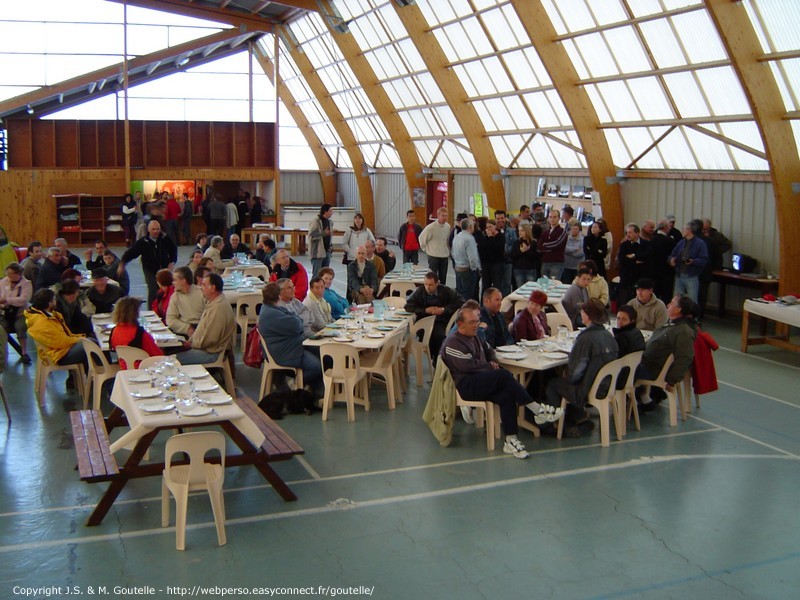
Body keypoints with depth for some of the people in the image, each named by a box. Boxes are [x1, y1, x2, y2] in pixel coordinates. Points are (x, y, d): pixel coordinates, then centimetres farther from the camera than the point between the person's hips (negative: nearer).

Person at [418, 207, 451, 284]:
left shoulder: (448, 226, 0)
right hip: (433, 256, -5)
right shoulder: (431, 227, -16)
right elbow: (421, 238, -6)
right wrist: (425, 249, 1)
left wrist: (448, 251, 12)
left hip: (445, 256, 5)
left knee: (443, 277, 11)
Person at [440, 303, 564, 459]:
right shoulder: (453, 342, -8)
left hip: (479, 381, 9)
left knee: (506, 395, -23)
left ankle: (510, 440, -24)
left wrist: (492, 361, 13)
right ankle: (537, 410, -24)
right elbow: (467, 365, -19)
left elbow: (488, 350, 37)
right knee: (504, 375, -29)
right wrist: (489, 366, -5)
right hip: (466, 386, -9)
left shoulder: (474, 337, 22)